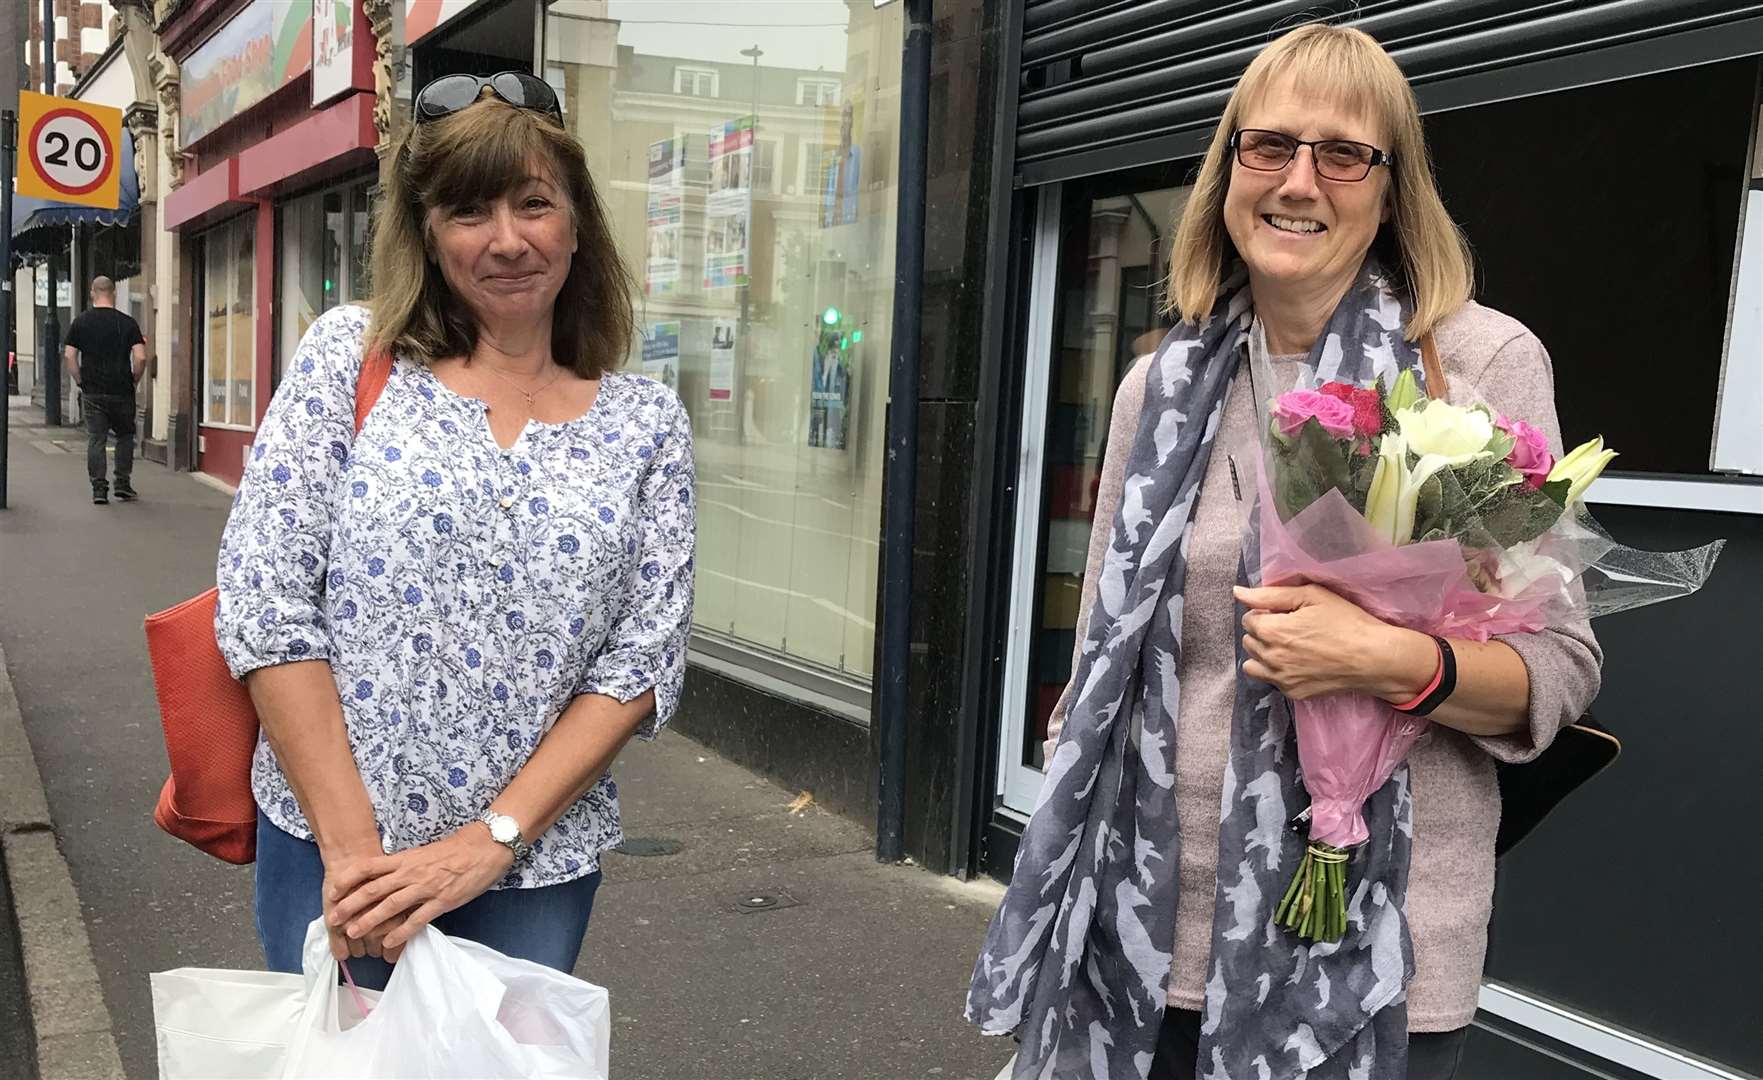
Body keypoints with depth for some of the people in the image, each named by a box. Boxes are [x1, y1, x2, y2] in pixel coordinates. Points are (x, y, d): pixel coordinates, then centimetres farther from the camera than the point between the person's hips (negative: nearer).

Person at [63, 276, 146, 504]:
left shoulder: (80, 321, 3)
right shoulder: (127, 322, -3)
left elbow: (69, 356, -1)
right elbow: (140, 358, -10)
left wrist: (80, 382, 8)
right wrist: (134, 381, 4)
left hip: (92, 392, 1)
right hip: (122, 391, -1)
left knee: (95, 439, 5)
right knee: (125, 436, 14)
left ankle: (99, 489, 2)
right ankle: (123, 484, 10)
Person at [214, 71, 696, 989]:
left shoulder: (646, 422, -1)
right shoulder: (350, 355, -3)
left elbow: (643, 662, -4)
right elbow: (263, 604, -8)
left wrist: (491, 840, -13)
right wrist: (352, 845, -13)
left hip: (541, 861, 2)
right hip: (329, 847, -1)